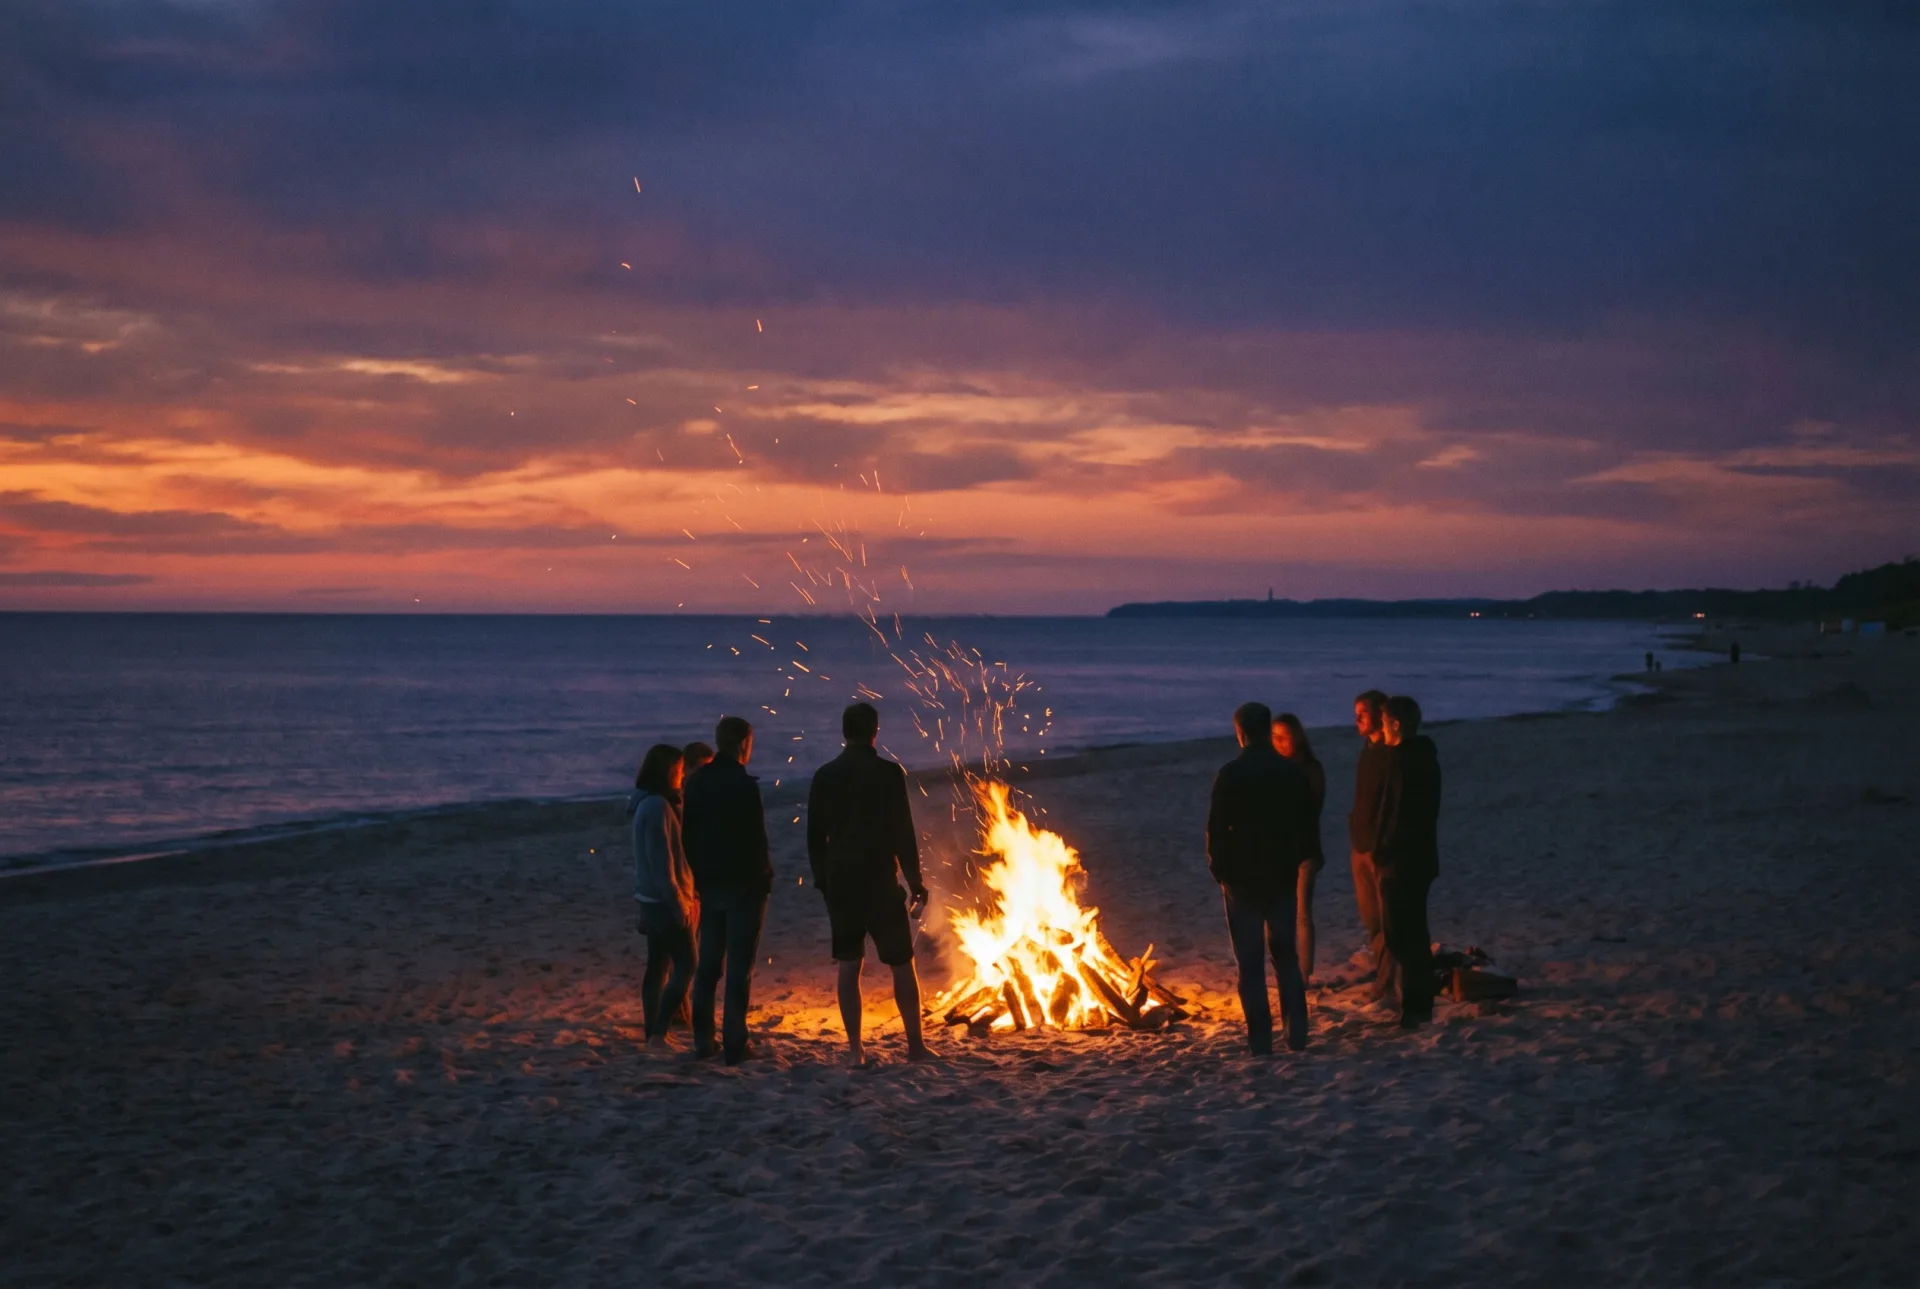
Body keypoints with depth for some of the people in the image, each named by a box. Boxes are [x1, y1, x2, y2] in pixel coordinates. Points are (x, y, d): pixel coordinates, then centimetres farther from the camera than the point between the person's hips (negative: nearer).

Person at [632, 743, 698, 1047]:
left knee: (658, 965, 11)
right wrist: (678, 902, -19)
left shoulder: (650, 804, 13)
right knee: (685, 966, -7)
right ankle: (658, 1032, -10)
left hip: (652, 900, 10)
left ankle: (653, 1033, 13)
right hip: (665, 900, -9)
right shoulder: (658, 806, -18)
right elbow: (661, 860, -21)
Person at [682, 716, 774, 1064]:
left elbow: (689, 834, 10)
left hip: (709, 885, 6)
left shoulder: (697, 782, 5)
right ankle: (734, 1045, -2)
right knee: (739, 968, -2)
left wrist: (699, 876, 16)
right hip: (743, 885, -6)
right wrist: (765, 877, -4)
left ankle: (703, 1041, 16)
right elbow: (756, 839, -16)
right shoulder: (743, 785, -16)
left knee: (708, 965, 13)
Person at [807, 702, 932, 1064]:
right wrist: (916, 882, -3)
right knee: (901, 963, 4)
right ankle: (915, 1044, 4)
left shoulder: (824, 776, 4)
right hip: (880, 881, -3)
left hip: (840, 882, 3)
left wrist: (822, 879, 16)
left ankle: (855, 1048, 3)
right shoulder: (888, 773, -8)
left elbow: (815, 835, 7)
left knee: (849, 965, 6)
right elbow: (902, 833, -9)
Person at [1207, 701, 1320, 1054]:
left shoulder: (1230, 774, -12)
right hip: (1282, 875, 4)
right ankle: (1296, 1033, 13)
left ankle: (1260, 1038, 0)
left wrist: (1218, 866, 2)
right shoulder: (1292, 773, 1)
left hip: (1242, 877, -4)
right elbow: (1306, 824, 6)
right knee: (1286, 955, 15)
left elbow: (1217, 827, -11)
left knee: (1251, 961, 1)